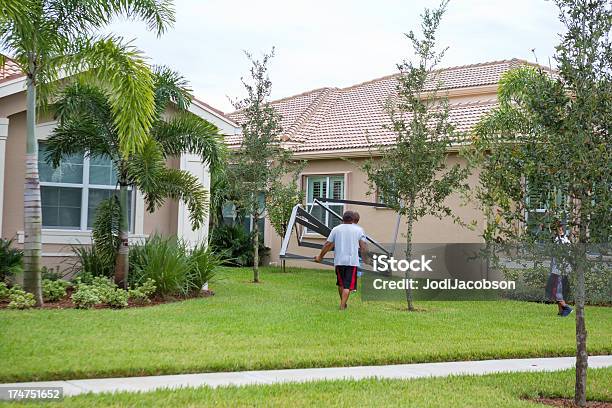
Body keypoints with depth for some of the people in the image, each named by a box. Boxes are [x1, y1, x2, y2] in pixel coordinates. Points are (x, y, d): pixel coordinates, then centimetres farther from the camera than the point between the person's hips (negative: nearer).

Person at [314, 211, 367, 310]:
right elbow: (363, 246, -3)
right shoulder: (358, 230, 5)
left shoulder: (336, 229, 8)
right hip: (352, 261, -2)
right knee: (348, 285, -1)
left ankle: (343, 304, 29)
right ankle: (342, 306, -9)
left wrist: (320, 257, 18)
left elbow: (327, 245, 9)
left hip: (339, 261, 2)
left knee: (341, 284, 19)